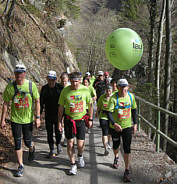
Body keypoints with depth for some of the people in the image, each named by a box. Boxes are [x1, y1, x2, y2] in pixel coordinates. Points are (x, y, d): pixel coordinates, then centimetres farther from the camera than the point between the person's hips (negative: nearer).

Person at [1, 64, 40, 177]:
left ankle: (32, 149, 47)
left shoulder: (31, 85, -8)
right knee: (17, 143, 4)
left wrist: (38, 117, -7)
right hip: (15, 119, 1)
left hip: (28, 119, 0)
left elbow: (37, 101, -3)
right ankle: (21, 166, 17)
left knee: (28, 141, 10)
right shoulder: (10, 87, -7)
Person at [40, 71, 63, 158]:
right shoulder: (44, 88, 2)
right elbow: (41, 102, 7)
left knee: (58, 132, 0)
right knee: (49, 133, 6)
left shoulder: (60, 87, -5)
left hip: (58, 114, -2)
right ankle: (52, 151, 18)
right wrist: (39, 114, 5)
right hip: (48, 115, 2)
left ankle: (58, 144, 32)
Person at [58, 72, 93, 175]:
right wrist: (60, 121, 0)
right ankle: (73, 165, 19)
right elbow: (61, 107, 2)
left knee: (80, 144, 1)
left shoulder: (85, 90, -6)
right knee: (70, 143, 3)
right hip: (69, 120, 0)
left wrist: (90, 119, 6)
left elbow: (90, 105, 5)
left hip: (81, 120, 0)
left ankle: (80, 156, 35)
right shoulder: (65, 91, -7)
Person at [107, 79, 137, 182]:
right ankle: (116, 158, 53)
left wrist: (135, 123, 9)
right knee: (116, 145, 20)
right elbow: (109, 112, -22)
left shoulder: (131, 96, -5)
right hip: (115, 126, -1)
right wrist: (114, 123, -38)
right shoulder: (113, 98, -17)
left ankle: (127, 172, 3)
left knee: (127, 148, -4)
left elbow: (133, 110, 9)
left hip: (127, 126, 1)